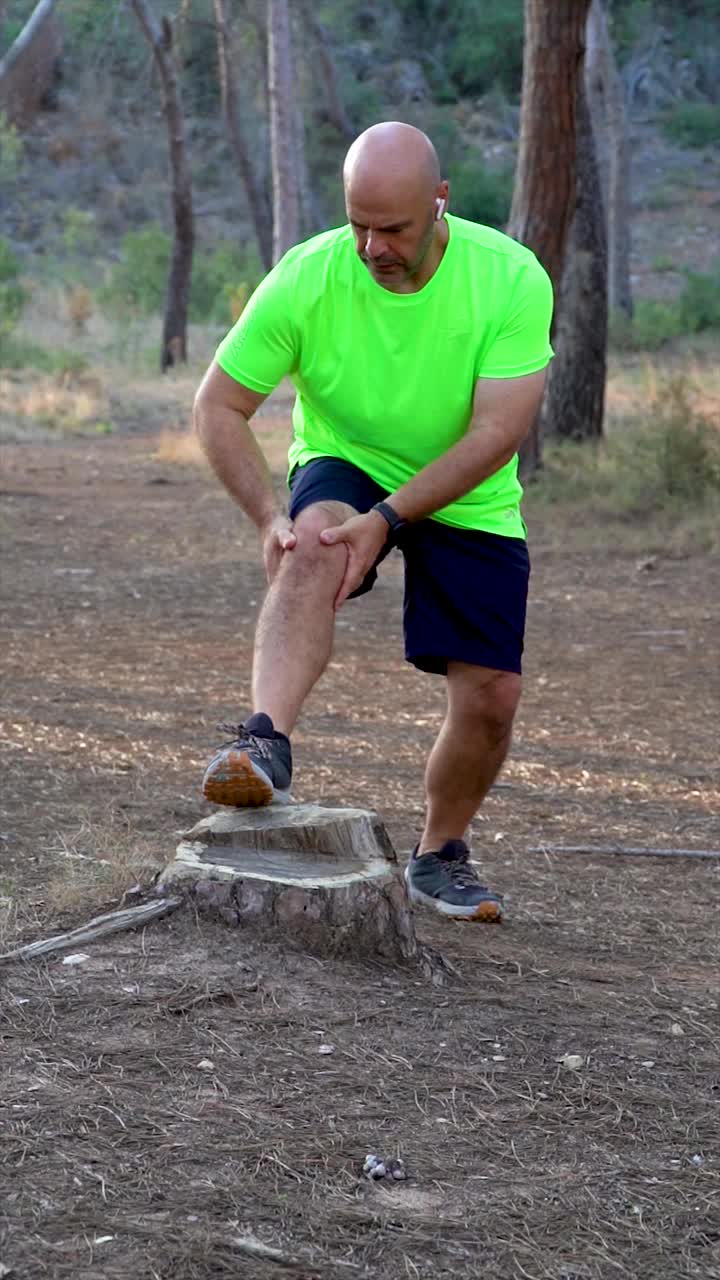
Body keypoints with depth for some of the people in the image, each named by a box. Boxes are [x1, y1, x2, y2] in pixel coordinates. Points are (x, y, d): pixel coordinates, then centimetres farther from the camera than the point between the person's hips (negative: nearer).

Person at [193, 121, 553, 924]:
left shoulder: (511, 279, -22)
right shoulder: (305, 278, -20)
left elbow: (496, 435, -25)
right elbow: (217, 409, -14)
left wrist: (386, 518, -34)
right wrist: (270, 519, -27)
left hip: (468, 502, 1)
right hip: (343, 470, -1)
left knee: (490, 693, -3)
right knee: (314, 549, -37)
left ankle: (439, 855, 22)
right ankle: (266, 744, -48)